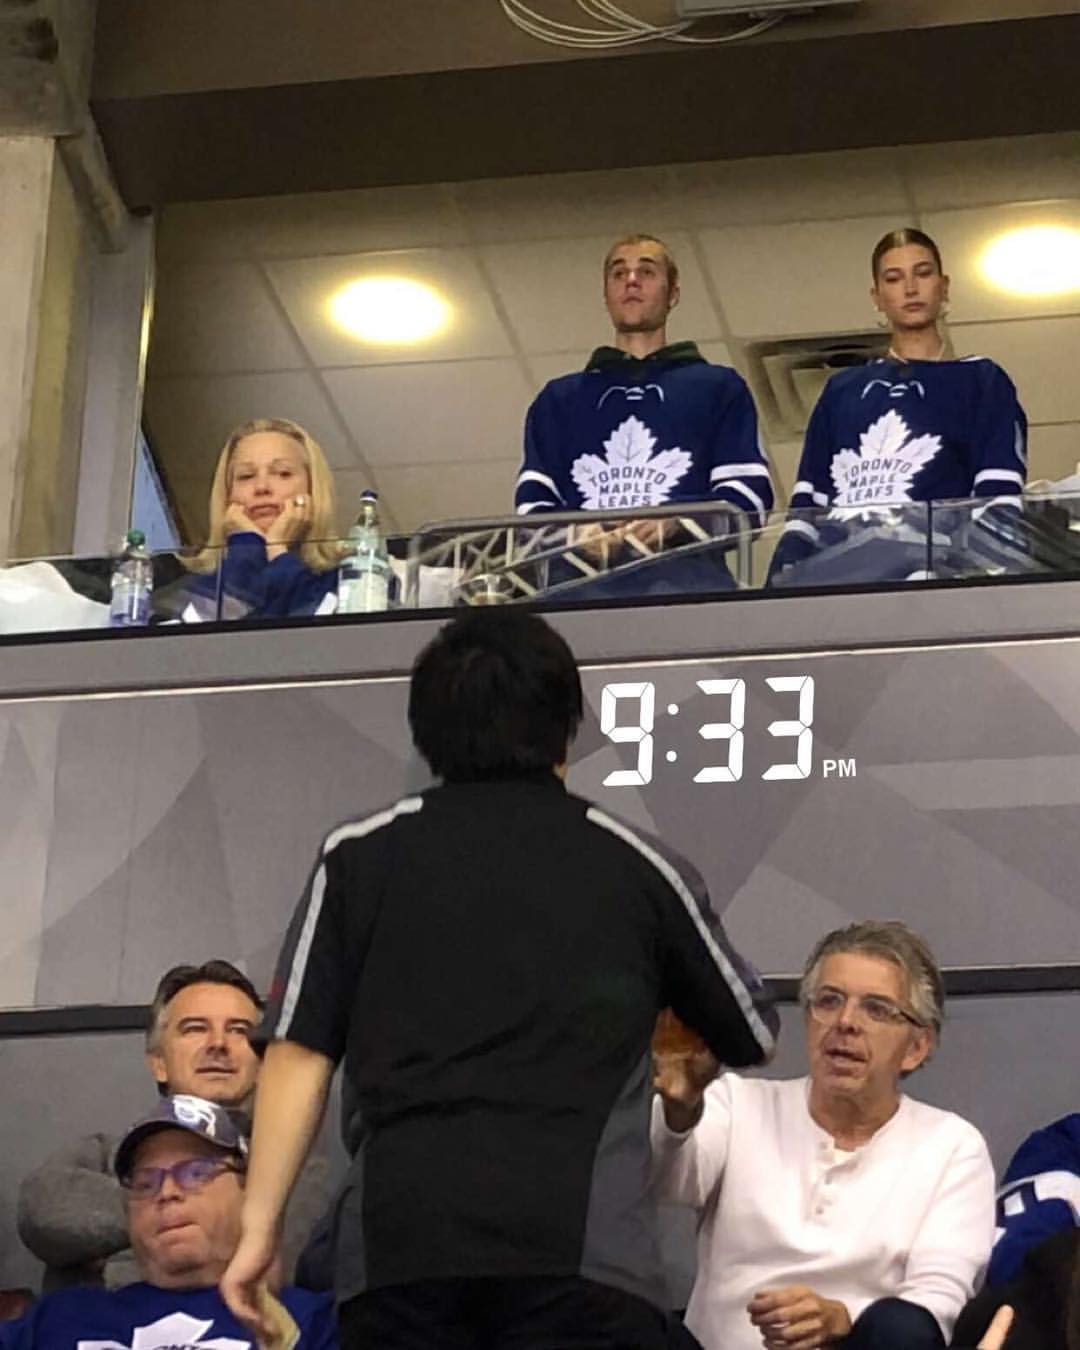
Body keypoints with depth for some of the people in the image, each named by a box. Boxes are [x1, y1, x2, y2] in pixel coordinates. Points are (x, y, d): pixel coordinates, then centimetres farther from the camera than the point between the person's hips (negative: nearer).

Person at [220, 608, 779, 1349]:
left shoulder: (360, 856, 14)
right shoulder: (637, 865, 16)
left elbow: (299, 1054, 7)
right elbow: (755, 1038, 29)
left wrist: (260, 1226, 10)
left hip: (398, 1245, 1)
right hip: (583, 1251, -1)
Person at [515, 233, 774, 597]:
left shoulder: (718, 388, 21)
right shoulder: (559, 399, 28)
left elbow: (748, 498, 9)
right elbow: (533, 505, 17)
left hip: (683, 577, -1)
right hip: (584, 582, 1)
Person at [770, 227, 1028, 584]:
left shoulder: (980, 381, 15)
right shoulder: (842, 390, 26)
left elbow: (999, 501, 3)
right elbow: (807, 503, 20)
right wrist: (784, 574, 2)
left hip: (927, 566, -4)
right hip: (835, 566, 4)